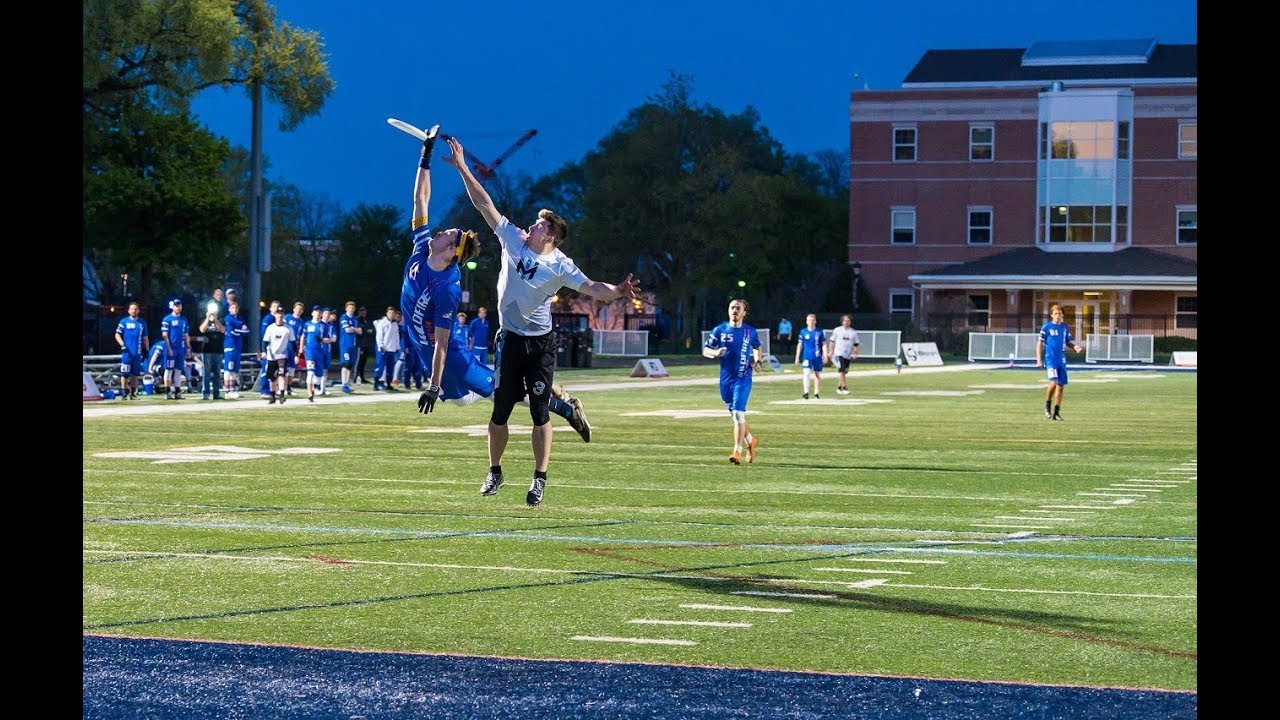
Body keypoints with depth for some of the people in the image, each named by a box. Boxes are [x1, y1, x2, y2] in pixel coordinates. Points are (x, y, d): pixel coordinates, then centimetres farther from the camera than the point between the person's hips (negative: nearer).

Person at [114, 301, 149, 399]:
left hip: (138, 352, 3)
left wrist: (146, 351, 12)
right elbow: (117, 335, 1)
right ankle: (124, 392, 0)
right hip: (127, 352, -3)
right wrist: (122, 345, -12)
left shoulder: (142, 323, 12)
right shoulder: (124, 321, 2)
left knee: (135, 373, 6)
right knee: (125, 373, -6)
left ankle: (133, 392, 14)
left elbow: (145, 338, 16)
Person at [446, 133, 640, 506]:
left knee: (540, 414, -4)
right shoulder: (513, 240, 0)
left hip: (541, 344, -3)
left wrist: (618, 291, -38)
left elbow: (591, 288, -18)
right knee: (499, 411, 9)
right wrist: (463, 169, -1)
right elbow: (485, 204, 1)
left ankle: (540, 479, -2)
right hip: (509, 340, 3)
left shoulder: (560, 265, -9)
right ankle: (495, 472, 23)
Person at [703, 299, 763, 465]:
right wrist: (716, 353, -17)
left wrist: (758, 361, 1)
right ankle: (750, 441, 35)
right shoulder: (720, 330, 2)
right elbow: (705, 350, 4)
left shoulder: (750, 331, 3)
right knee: (735, 415, 12)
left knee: (738, 413, -16)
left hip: (743, 378, -3)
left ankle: (737, 452, -15)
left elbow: (757, 348, 20)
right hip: (725, 378, 3)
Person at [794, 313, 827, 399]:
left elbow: (824, 344, 6)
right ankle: (806, 392, -19)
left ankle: (816, 394, 16)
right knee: (807, 372, -17)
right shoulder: (803, 332, 3)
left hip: (817, 357, 1)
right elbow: (799, 345, 8)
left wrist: (825, 356, -2)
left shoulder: (820, 332, 2)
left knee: (817, 375, 7)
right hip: (807, 356, -1)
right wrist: (797, 357, 6)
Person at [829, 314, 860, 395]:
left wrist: (856, 353, -3)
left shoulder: (853, 332, 7)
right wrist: (831, 352, 2)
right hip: (839, 354, -3)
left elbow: (856, 344, 10)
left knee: (844, 372, 9)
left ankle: (839, 387, 21)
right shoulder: (837, 330, 2)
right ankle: (844, 387, -20)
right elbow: (832, 342, 8)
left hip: (848, 355, 3)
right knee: (842, 370, -17)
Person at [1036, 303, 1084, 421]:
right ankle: (1047, 405, 1)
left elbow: (1068, 341, 18)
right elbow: (1040, 343, 1)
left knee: (1061, 385, 4)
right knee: (1053, 382, -21)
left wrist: (1075, 347, -4)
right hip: (1050, 358, -5)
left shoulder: (1065, 327, 10)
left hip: (1062, 359, 5)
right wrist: (1039, 360, -4)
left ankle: (1056, 412, 13)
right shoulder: (1046, 327, -2)